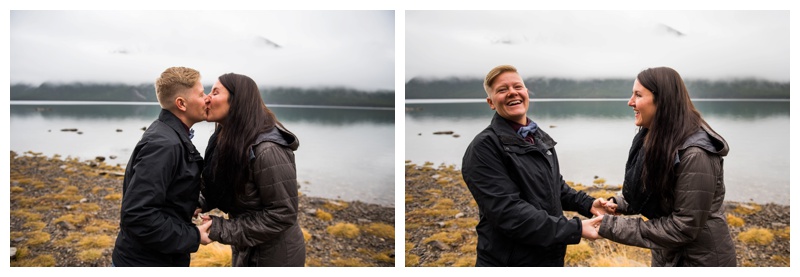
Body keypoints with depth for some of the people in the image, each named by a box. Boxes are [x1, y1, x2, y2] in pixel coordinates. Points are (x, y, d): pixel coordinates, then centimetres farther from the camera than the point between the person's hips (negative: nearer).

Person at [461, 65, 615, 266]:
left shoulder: (541, 138, 10)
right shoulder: (484, 147, -17)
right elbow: (507, 211, -25)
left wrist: (587, 204, 3)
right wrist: (574, 229, -25)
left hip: (552, 257, 8)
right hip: (511, 262, -7)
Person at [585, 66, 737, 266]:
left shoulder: (695, 155, -27)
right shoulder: (656, 140, -1)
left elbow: (684, 227, -26)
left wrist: (612, 227, -26)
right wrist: (618, 204, -6)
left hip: (701, 261, -7)